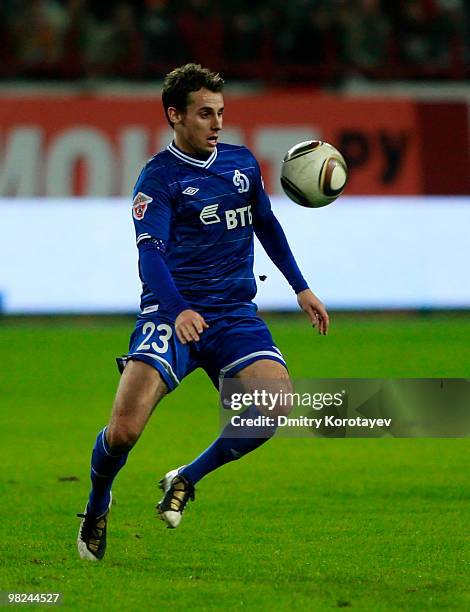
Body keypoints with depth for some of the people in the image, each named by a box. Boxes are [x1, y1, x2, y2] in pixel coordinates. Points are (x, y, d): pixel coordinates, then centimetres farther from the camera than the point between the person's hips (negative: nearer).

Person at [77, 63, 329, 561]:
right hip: (172, 313, -5)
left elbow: (266, 225, 29)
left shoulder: (242, 162, 12)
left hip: (235, 314, 5)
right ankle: (97, 506, 13)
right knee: (123, 430, -20)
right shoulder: (158, 177, -6)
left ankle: (185, 480, 2)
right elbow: (150, 253, -19)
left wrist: (301, 288, 28)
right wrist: (179, 310, -36)